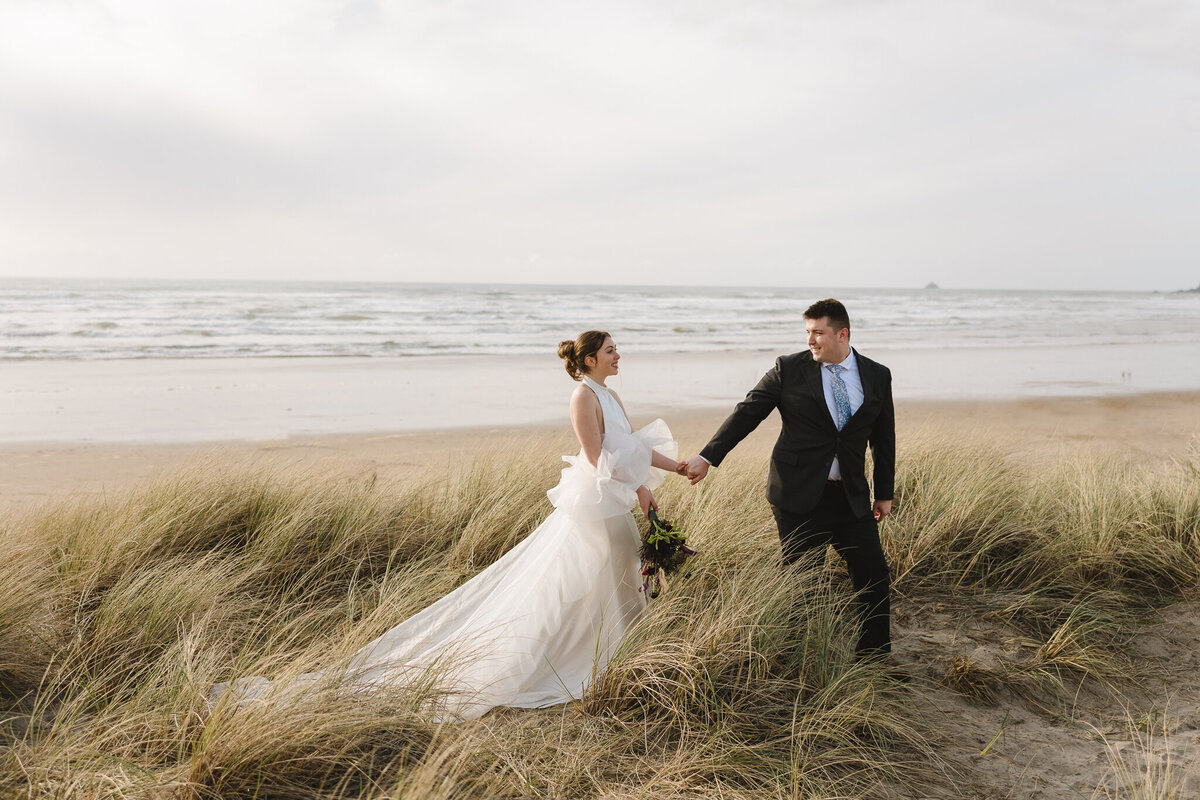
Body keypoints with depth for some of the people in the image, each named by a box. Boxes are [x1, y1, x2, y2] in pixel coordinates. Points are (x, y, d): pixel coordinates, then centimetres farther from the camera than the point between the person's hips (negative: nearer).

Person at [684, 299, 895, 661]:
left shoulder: (877, 376, 6)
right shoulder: (789, 369, -2)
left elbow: (884, 438, 14)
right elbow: (747, 413, -3)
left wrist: (885, 492, 15)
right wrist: (707, 457, -11)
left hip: (852, 496, 3)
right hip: (799, 496, -3)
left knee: (875, 576, 6)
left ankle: (875, 659, 24)